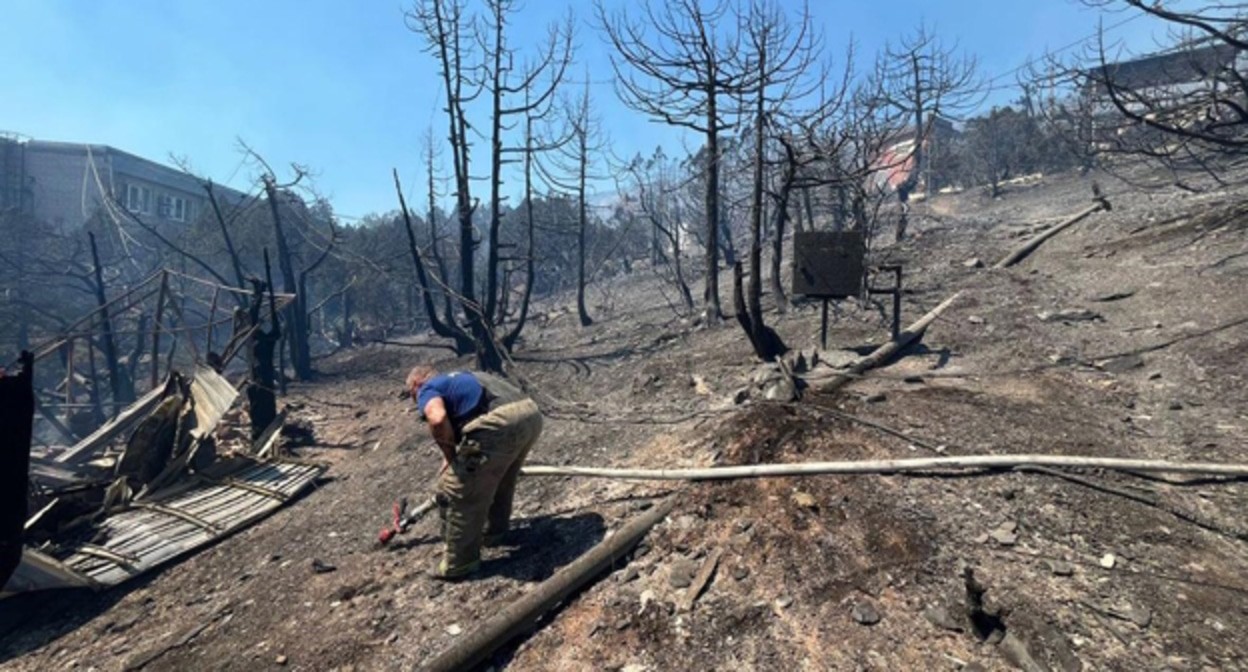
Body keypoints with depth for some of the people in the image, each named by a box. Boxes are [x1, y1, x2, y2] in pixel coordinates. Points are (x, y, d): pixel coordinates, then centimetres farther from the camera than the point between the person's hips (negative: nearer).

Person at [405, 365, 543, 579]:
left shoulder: (427, 390, 12)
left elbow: (438, 420, -12)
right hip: (531, 413, 9)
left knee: (456, 491, 9)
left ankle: (459, 561, 24)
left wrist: (450, 456, 5)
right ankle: (494, 530, 52)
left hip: (500, 423, -9)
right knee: (502, 478, 33)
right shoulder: (457, 378, 37)